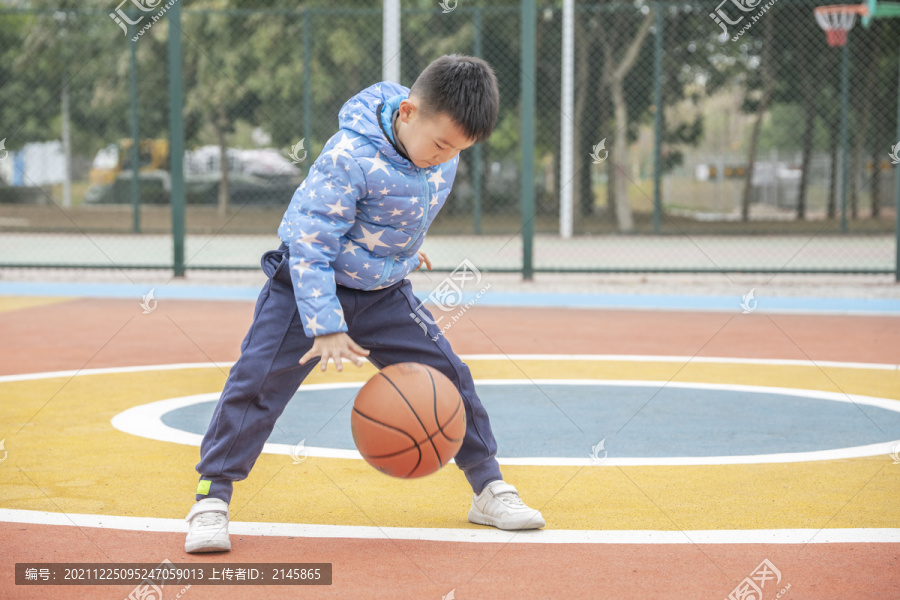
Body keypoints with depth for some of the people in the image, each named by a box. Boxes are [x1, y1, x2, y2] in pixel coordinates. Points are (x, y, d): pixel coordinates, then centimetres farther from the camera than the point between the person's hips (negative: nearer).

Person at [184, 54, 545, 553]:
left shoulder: (443, 143, -8)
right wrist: (325, 327, -33)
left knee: (448, 375, 2)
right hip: (308, 286, -6)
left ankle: (488, 486, 17)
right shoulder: (350, 158, -31)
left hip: (383, 293, 6)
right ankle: (212, 497, -4)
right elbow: (310, 245, -29)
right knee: (259, 379, -14)